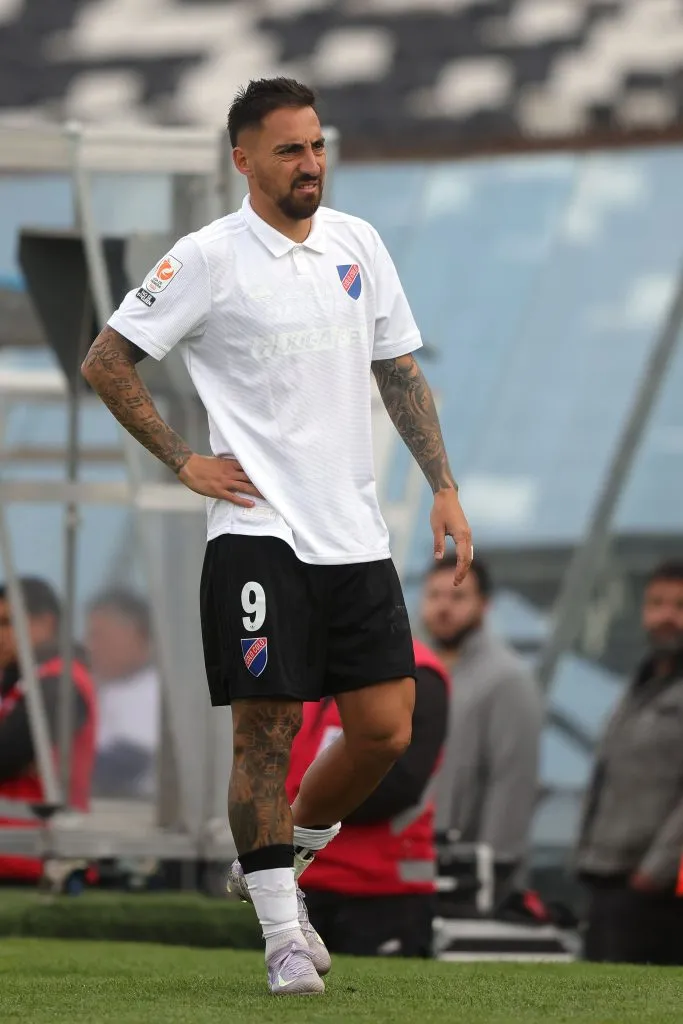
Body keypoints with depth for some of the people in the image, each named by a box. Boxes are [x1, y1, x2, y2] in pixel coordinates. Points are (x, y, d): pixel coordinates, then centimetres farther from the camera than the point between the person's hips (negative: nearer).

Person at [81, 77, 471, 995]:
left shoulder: (358, 244, 11)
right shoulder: (209, 258, -6)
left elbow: (399, 371, 18)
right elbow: (106, 362, -2)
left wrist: (444, 486, 11)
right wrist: (183, 461, -5)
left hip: (355, 531, 5)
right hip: (259, 531, -5)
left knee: (385, 729, 1)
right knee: (268, 727, -6)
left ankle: (274, 865, 24)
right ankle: (282, 936, 2)